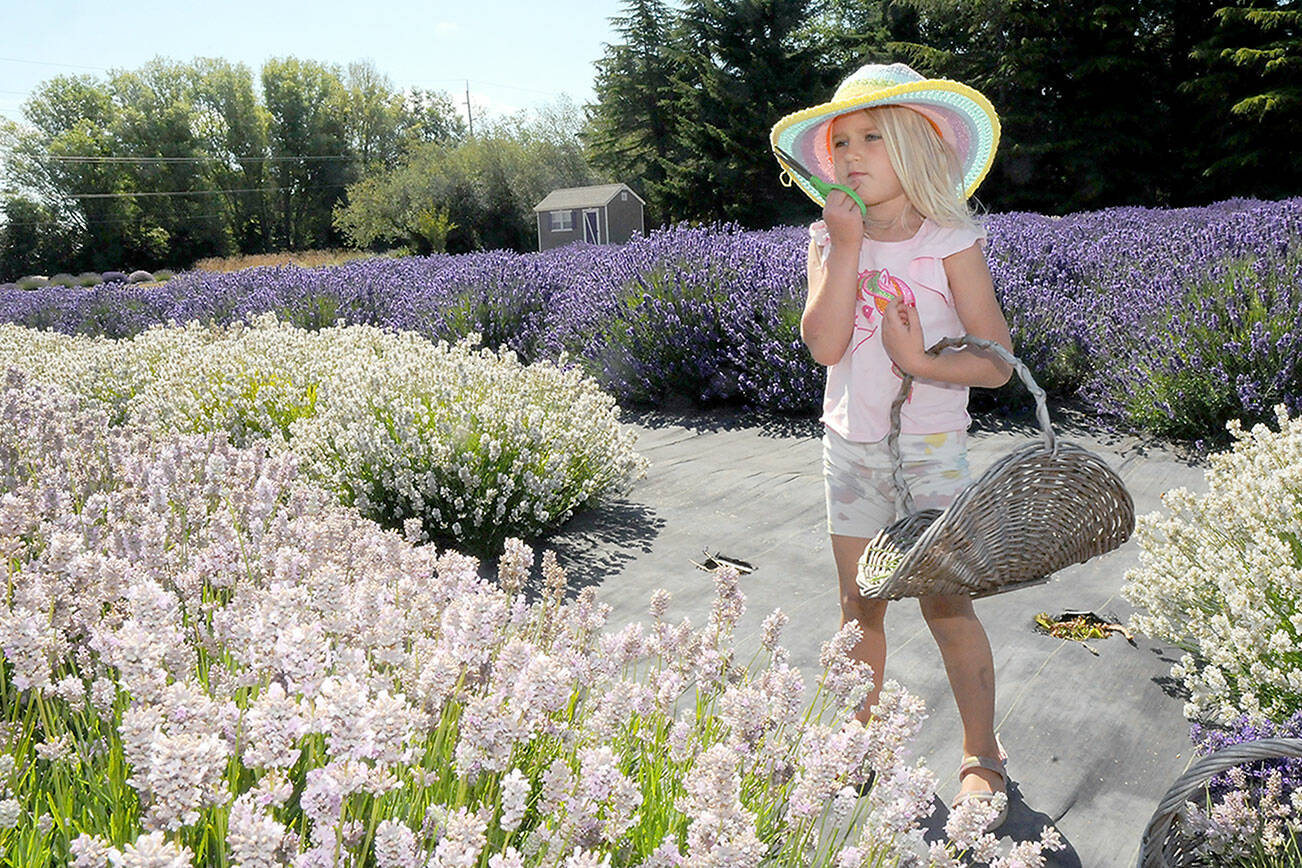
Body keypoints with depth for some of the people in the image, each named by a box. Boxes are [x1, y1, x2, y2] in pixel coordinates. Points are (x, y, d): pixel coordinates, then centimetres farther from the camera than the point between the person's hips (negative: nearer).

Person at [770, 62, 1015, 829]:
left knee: (948, 606, 2)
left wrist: (922, 361, -24)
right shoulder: (829, 241, 0)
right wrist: (847, 245, -18)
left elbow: (997, 363, -10)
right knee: (860, 605, 13)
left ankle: (983, 753, 22)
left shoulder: (952, 241, -9)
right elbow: (824, 343, -16)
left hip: (930, 451, -3)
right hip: (850, 449, 3)